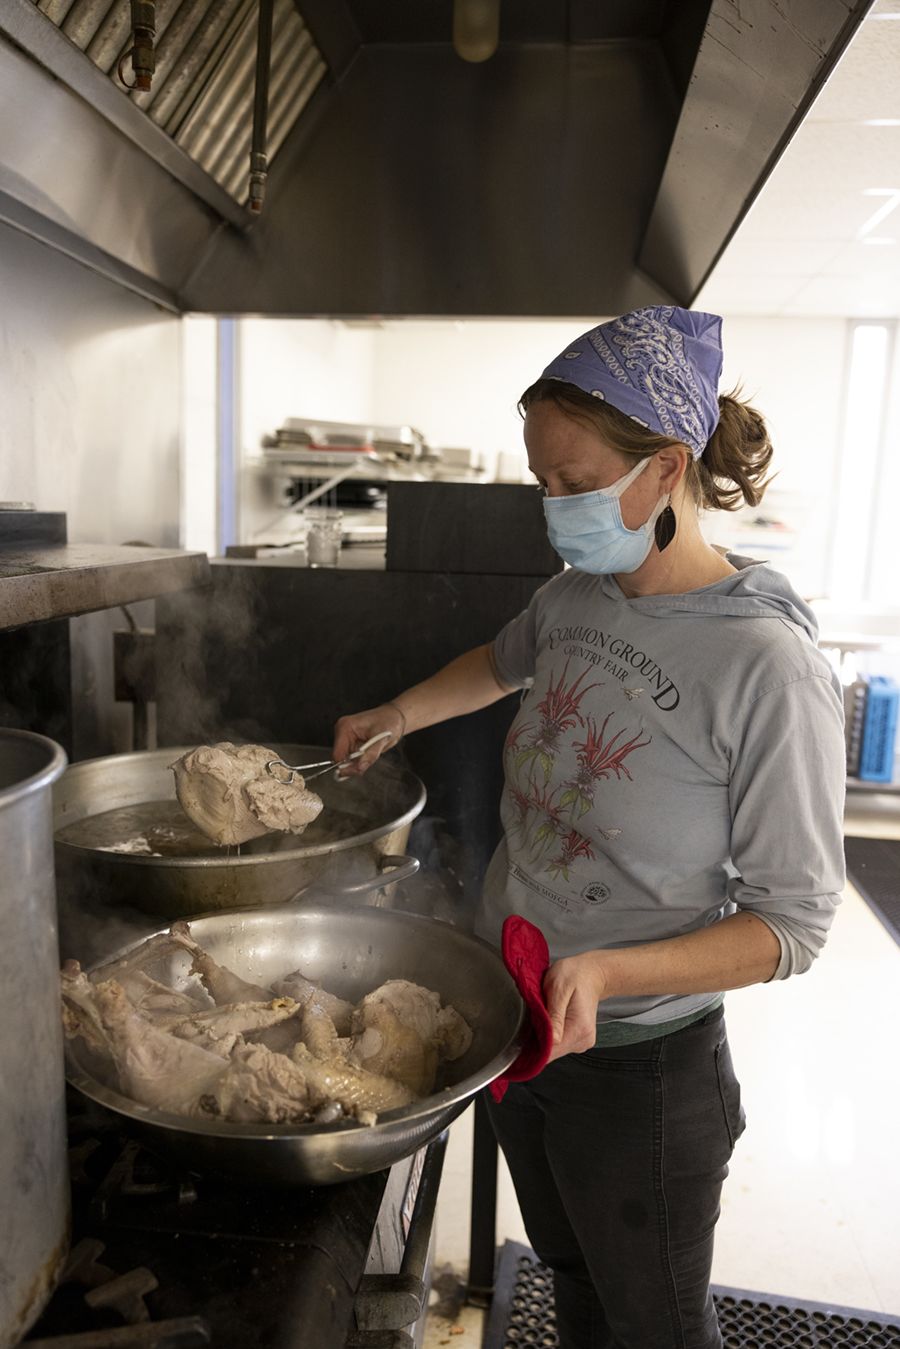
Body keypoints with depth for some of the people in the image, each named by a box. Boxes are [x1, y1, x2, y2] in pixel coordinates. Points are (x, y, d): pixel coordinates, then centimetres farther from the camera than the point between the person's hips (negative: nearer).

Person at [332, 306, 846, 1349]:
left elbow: (794, 923, -20)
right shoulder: (573, 597, -4)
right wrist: (397, 715, 11)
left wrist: (608, 972, -31)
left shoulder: (768, 666, -25)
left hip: (637, 1065, -6)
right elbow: (507, 660, 21)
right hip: (513, 1023, 6)